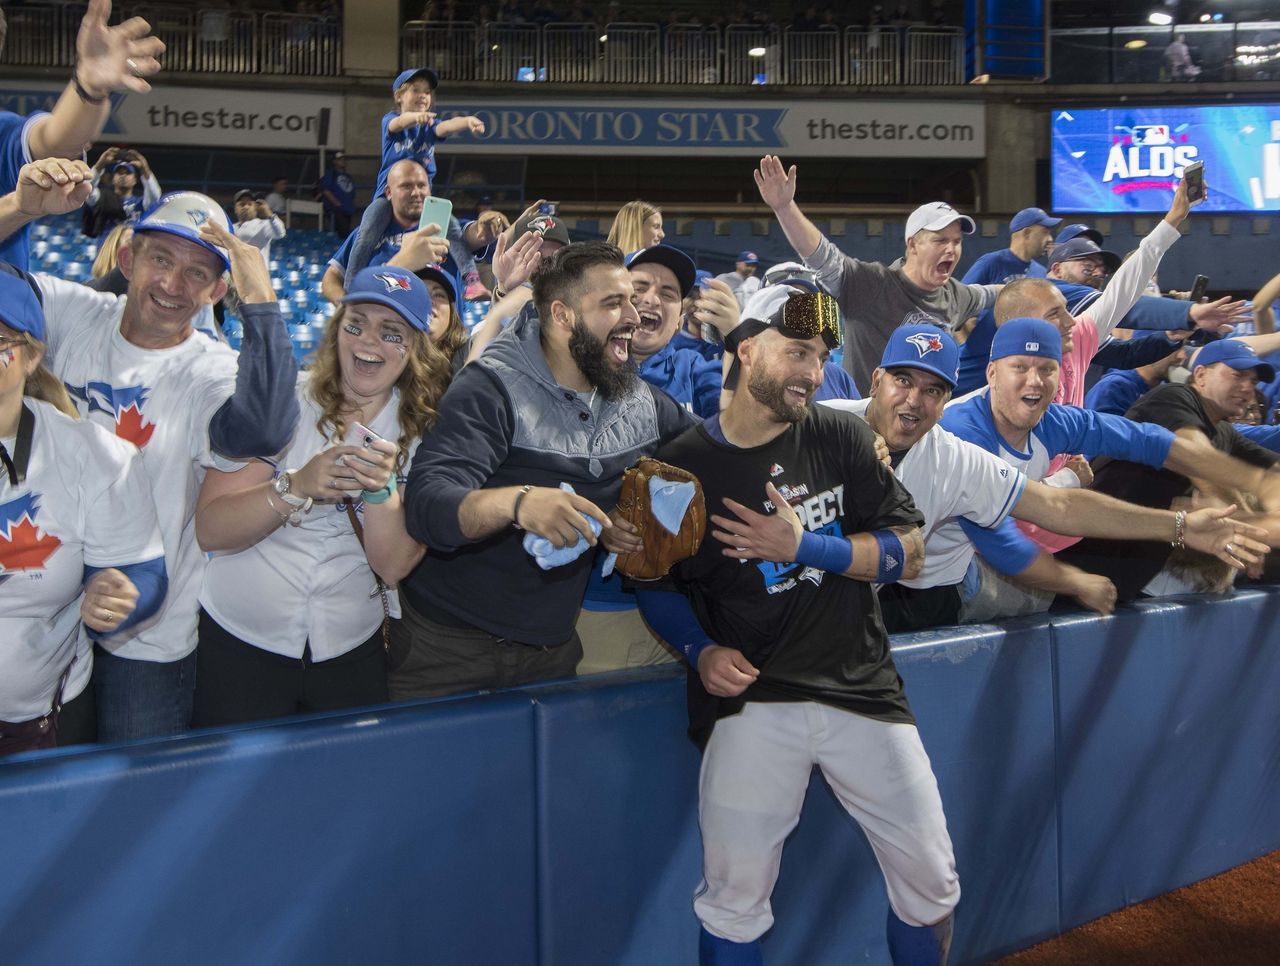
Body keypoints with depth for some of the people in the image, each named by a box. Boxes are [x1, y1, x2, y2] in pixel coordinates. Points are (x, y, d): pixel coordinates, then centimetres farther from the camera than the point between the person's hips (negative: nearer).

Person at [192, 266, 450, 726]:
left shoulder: (422, 430, -3)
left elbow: (394, 565, -11)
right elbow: (209, 530, -17)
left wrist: (382, 488, -27)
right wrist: (297, 487, -31)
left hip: (352, 655, 2)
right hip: (239, 643, -2)